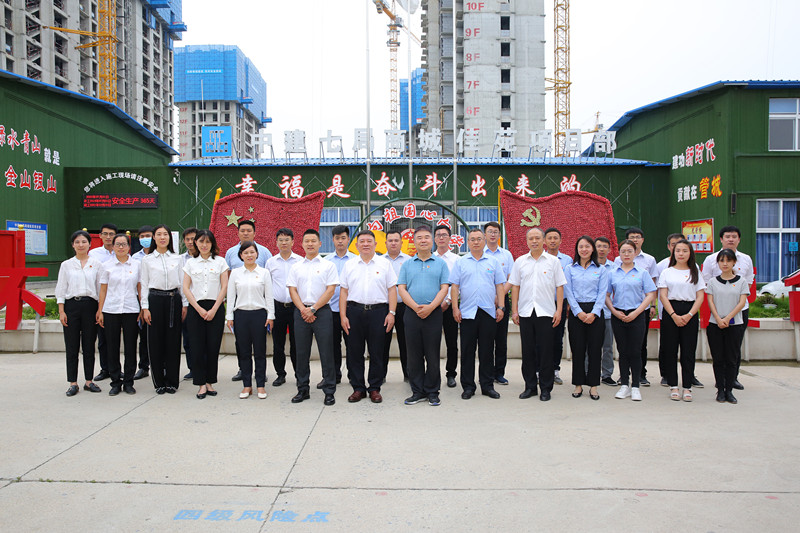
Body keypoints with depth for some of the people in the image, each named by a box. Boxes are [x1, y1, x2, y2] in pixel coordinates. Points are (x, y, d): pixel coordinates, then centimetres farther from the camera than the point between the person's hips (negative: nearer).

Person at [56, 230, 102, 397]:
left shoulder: (97, 264, 6)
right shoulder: (66, 265, 6)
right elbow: (61, 289, 6)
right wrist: (61, 311, -2)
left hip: (90, 305, 0)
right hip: (71, 305, 0)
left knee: (89, 345, 5)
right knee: (72, 346, 2)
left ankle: (89, 381, 14)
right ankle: (73, 383, 9)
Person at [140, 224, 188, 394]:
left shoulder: (177, 258, 8)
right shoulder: (147, 259, 5)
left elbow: (182, 283, 9)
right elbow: (144, 285, 4)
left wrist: (184, 304, 4)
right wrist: (145, 307, -3)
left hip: (174, 299, 1)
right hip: (155, 299, -1)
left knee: (173, 340, 2)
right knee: (156, 341, 0)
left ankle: (172, 381, 12)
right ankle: (159, 382, 11)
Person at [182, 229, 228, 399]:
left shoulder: (220, 262, 6)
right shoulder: (190, 263, 9)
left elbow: (224, 287, 1)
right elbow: (186, 288, 3)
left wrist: (213, 310, -7)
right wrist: (199, 309, -7)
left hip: (215, 309, 0)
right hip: (195, 309, 1)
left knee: (213, 346, -1)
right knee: (198, 346, -1)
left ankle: (210, 382, 11)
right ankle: (201, 384, 7)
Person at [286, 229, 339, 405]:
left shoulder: (328, 265, 3)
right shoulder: (296, 267, 13)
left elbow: (330, 290, -4)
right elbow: (292, 290, 7)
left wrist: (313, 309, -11)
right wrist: (303, 309, -8)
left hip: (322, 311, -3)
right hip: (301, 312, 3)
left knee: (326, 353, -3)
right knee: (302, 353, 8)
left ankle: (329, 392, 5)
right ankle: (303, 389, 19)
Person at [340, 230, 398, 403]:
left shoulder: (384, 264, 6)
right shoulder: (349, 265, 11)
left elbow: (392, 290, 4)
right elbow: (344, 291, 9)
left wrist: (391, 313, -5)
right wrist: (343, 316, 1)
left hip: (378, 311, -1)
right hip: (355, 311, 2)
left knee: (377, 352, 3)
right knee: (354, 351, 4)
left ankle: (374, 388, 14)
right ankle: (358, 388, 16)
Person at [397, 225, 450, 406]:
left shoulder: (440, 263, 7)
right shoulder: (407, 264, 11)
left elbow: (444, 288, -1)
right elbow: (401, 288, 3)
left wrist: (430, 307, -15)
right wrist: (416, 307, -12)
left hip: (433, 313, -1)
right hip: (412, 314, 2)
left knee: (433, 355, 2)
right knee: (414, 355, 5)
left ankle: (432, 393, 13)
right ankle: (417, 391, 15)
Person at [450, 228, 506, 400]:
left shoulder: (493, 262, 11)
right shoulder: (460, 263, 7)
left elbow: (500, 286, 10)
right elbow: (454, 286, 4)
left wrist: (501, 307, 1)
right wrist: (455, 308, -4)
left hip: (488, 312, 1)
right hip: (467, 313, -1)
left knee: (487, 351, 6)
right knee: (467, 351, 3)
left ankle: (487, 386, 16)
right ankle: (468, 386, 12)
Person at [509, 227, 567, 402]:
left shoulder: (553, 261, 4)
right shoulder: (520, 261, 9)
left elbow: (559, 287, 3)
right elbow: (515, 287, 9)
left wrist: (558, 311, -5)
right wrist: (514, 310, 3)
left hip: (546, 312, -2)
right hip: (525, 312, 2)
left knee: (546, 351, 0)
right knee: (528, 351, 7)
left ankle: (546, 388, 10)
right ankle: (530, 386, 17)